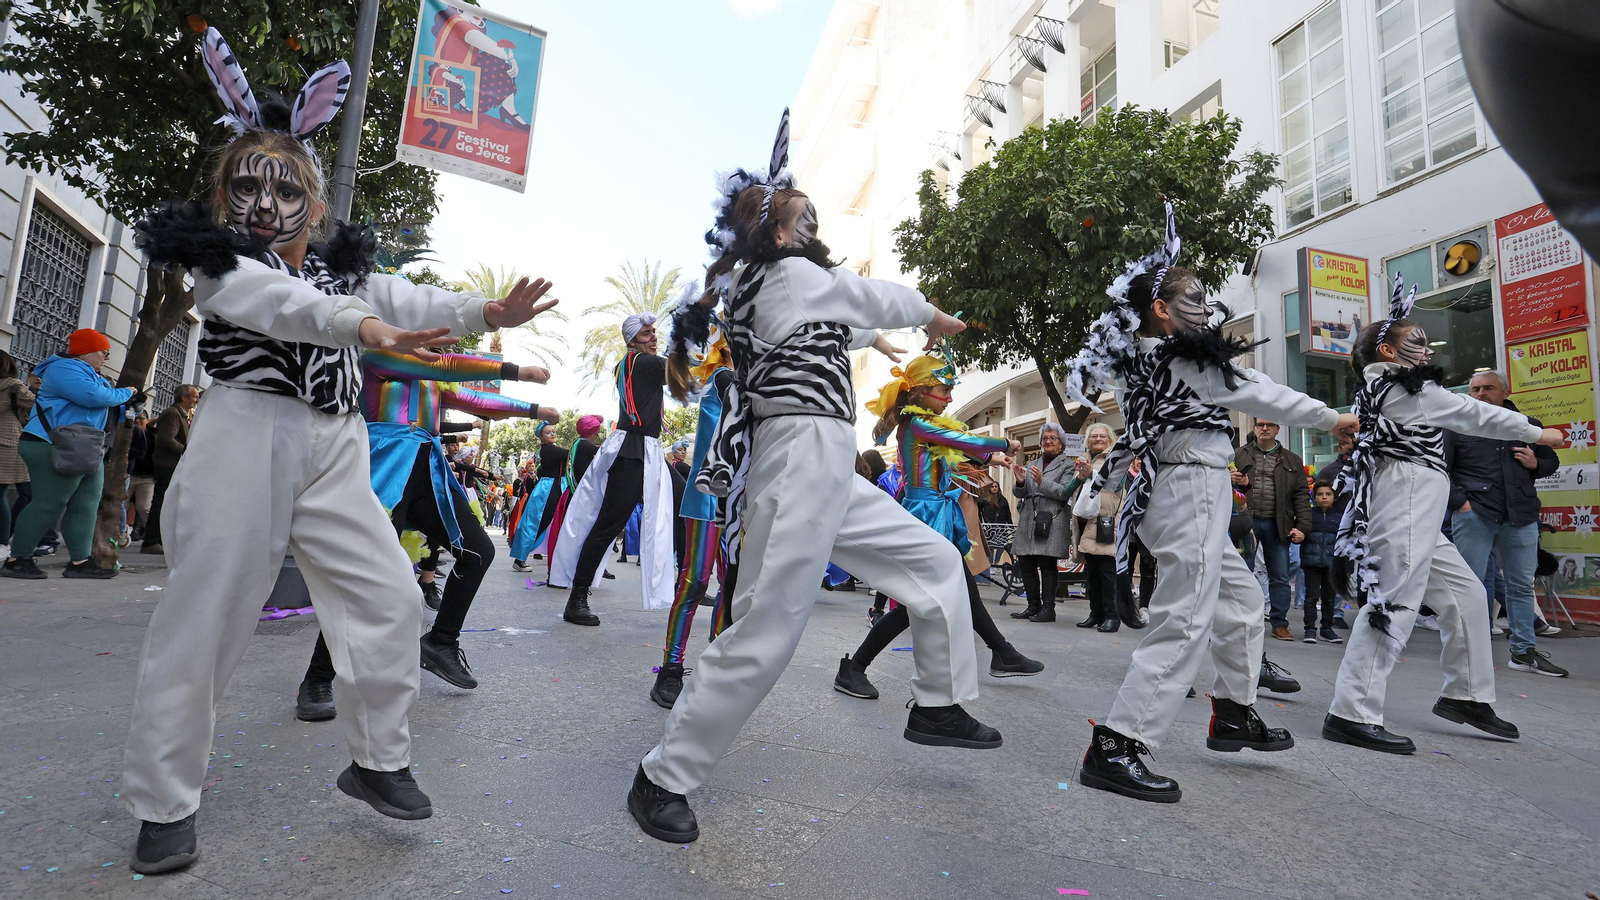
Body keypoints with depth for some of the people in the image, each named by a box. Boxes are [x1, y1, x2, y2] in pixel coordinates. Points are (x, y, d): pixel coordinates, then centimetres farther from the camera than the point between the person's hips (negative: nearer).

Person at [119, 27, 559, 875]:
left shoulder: (339, 268, 15)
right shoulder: (221, 265, 1)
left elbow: (403, 299, -3)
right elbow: (281, 303, -22)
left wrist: (486, 311, -21)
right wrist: (363, 324, -41)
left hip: (335, 453, 5)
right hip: (245, 441, -4)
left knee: (389, 599, 0)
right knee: (202, 619, 0)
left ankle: (377, 760, 16)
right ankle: (164, 805, 17)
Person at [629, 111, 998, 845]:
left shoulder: (757, 287, 19)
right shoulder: (795, 275, -6)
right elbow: (881, 297, 6)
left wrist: (868, 336, 49)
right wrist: (934, 316, 25)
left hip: (829, 476, 10)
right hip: (802, 463, -10)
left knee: (937, 562, 15)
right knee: (762, 639, -7)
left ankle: (938, 704, 27)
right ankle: (661, 780, 9)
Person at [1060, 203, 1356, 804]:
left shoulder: (1140, 359, 10)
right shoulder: (1185, 359, -13)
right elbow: (1260, 394, -5)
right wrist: (1332, 418, 7)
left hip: (1169, 489, 10)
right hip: (1193, 488, -10)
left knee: (1242, 600, 23)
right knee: (1184, 623, -11)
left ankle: (1233, 714, 36)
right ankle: (1115, 748, -13)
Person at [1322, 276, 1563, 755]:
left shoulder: (1377, 389, 18)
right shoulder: (1408, 388, -7)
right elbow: (1476, 415, 3)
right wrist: (1539, 433, 15)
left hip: (1417, 516, 10)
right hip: (1405, 505, -10)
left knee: (1465, 593, 17)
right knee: (1394, 604, -13)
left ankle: (1465, 695, 27)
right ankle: (1352, 714, -13)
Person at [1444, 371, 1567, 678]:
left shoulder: (1528, 427, 12)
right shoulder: (1457, 427, 1)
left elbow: (1552, 461, 23)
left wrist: (1536, 464, 0)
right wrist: (1459, 501, -12)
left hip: (1521, 516, 4)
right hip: (1473, 515, -4)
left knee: (1522, 586, 9)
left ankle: (1524, 652, 18)